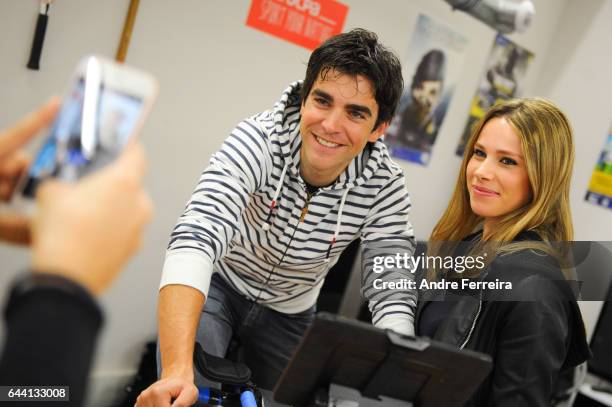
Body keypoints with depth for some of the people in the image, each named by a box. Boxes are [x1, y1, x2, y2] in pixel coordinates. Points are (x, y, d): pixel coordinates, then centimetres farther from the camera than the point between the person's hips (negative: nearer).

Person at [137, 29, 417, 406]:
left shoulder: (385, 189, -22)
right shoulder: (258, 139, -31)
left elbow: (392, 294, -21)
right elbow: (197, 236, -44)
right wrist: (178, 368, -57)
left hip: (290, 313, 3)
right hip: (216, 286, -3)